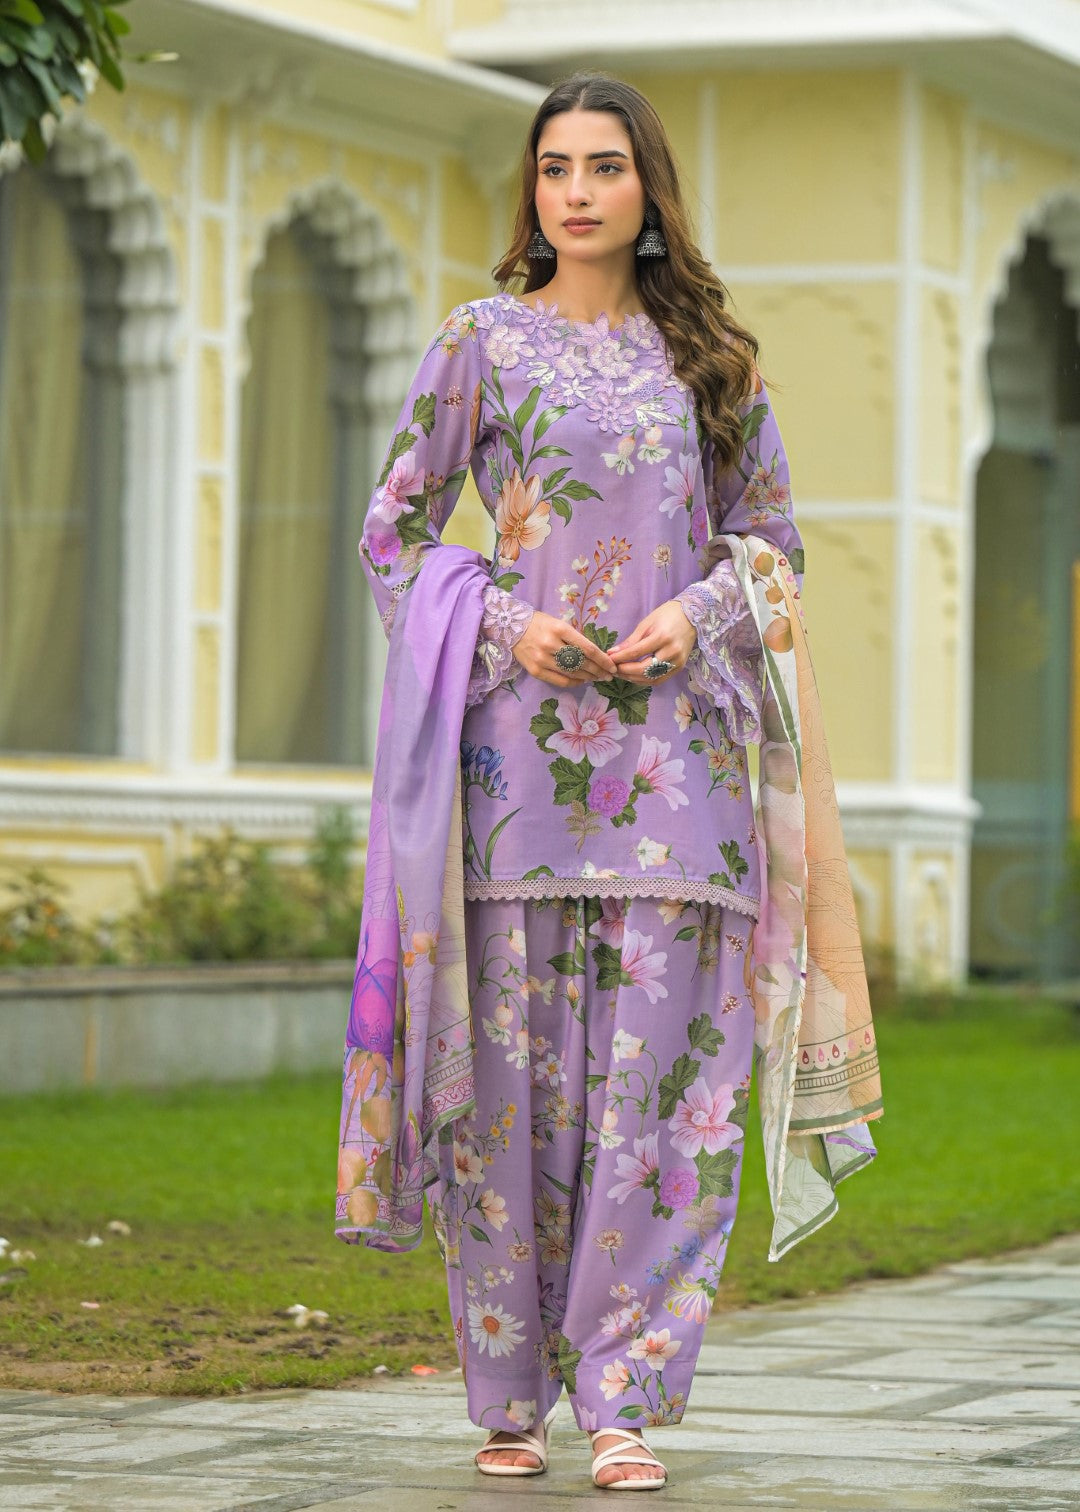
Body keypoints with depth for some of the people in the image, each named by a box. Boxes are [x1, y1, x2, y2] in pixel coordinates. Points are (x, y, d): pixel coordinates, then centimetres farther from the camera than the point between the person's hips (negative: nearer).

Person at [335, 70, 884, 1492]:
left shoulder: (710, 353, 11)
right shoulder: (483, 341, 6)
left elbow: (773, 534, 16)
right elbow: (394, 531, 8)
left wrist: (695, 617, -4)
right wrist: (504, 625, -8)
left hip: (671, 735, 1)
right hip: (520, 734, -1)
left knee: (658, 1070, -5)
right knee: (513, 1066, -2)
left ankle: (623, 1395, -1)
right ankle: (510, 1392, 8)